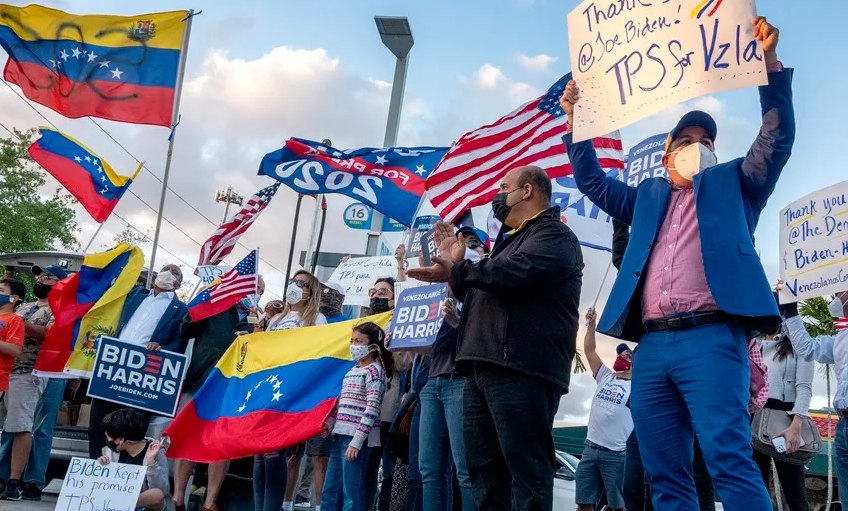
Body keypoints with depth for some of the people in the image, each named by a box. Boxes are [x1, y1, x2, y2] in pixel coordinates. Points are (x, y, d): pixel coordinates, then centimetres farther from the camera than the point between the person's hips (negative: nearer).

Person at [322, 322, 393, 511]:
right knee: (330, 491, 12)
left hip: (357, 438, -8)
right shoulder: (351, 371, 17)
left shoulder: (374, 370, -7)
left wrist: (357, 441, -20)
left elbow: (372, 409, -15)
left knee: (352, 492, -7)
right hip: (340, 435, 9)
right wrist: (329, 424, 8)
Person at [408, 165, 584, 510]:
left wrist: (457, 270, -7)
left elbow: (515, 273, -20)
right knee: (484, 468, 7)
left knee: (526, 467, -10)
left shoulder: (553, 235, 0)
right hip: (483, 367, 10)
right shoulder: (509, 241, 31)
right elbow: (480, 294, 36)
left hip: (520, 369, -10)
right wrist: (456, 267, 20)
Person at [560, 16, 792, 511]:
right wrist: (575, 120, 22)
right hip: (652, 346, 4)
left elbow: (777, 138, 8)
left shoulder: (733, 183, 19)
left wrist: (770, 60, -1)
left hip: (710, 339, -4)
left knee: (730, 462, -17)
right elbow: (593, 181, 31)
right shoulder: (649, 196, 28)